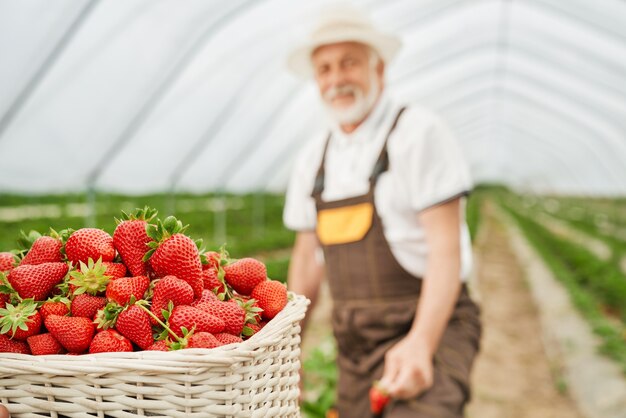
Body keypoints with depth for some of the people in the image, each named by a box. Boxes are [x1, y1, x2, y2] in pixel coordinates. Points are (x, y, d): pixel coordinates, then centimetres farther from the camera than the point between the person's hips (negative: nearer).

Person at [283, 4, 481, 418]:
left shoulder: (419, 132, -8)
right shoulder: (314, 157, 9)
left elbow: (446, 248, -15)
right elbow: (307, 258, 13)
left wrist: (420, 344, -27)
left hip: (429, 326, -5)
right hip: (354, 339, 6)